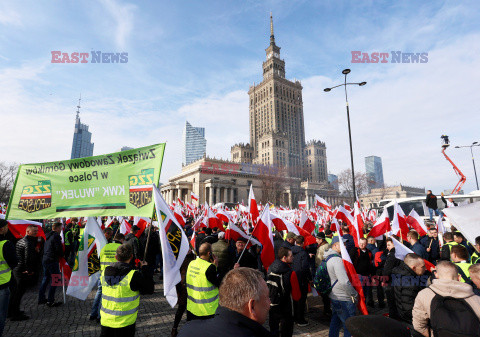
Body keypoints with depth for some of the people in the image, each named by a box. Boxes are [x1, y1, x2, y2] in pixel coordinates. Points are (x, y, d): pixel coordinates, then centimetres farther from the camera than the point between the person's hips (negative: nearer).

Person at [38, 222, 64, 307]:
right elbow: (59, 249, -17)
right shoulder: (56, 236, -15)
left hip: (45, 259, 9)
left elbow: (45, 248, 19)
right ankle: (50, 301, 2)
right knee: (55, 280, -1)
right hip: (53, 261, -9)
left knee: (46, 278, 20)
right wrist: (62, 255, 0)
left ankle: (41, 298, 29)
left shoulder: (48, 236, 12)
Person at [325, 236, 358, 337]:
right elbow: (344, 282, -29)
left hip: (334, 296, 9)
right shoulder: (337, 260, -23)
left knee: (336, 321, 23)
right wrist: (354, 294, -15)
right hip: (343, 299, -9)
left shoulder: (329, 258, 9)